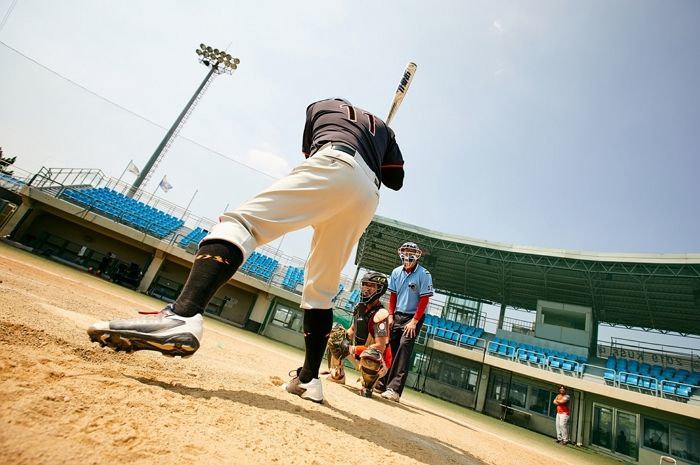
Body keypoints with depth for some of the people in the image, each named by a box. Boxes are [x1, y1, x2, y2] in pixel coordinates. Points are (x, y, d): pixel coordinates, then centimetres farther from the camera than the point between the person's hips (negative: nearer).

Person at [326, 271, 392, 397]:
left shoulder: (380, 314, -25)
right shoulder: (360, 307, 0)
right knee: (336, 333, 4)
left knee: (370, 355, -41)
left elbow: (380, 347, -29)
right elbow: (352, 331, 12)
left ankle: (368, 387, -9)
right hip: (359, 355, 8)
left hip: (378, 363, -8)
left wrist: (352, 349, -28)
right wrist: (340, 337, -8)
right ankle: (337, 375, 14)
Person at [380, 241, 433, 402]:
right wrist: (390, 316, 3)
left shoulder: (424, 275, -13)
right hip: (397, 315, 5)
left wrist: (414, 321, -15)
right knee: (390, 349, 6)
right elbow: (393, 295, 9)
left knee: (404, 350, -13)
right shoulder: (396, 272, 2)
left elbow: (424, 300, -13)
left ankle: (394, 389, -14)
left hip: (414, 317, -5)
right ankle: (383, 383, 19)